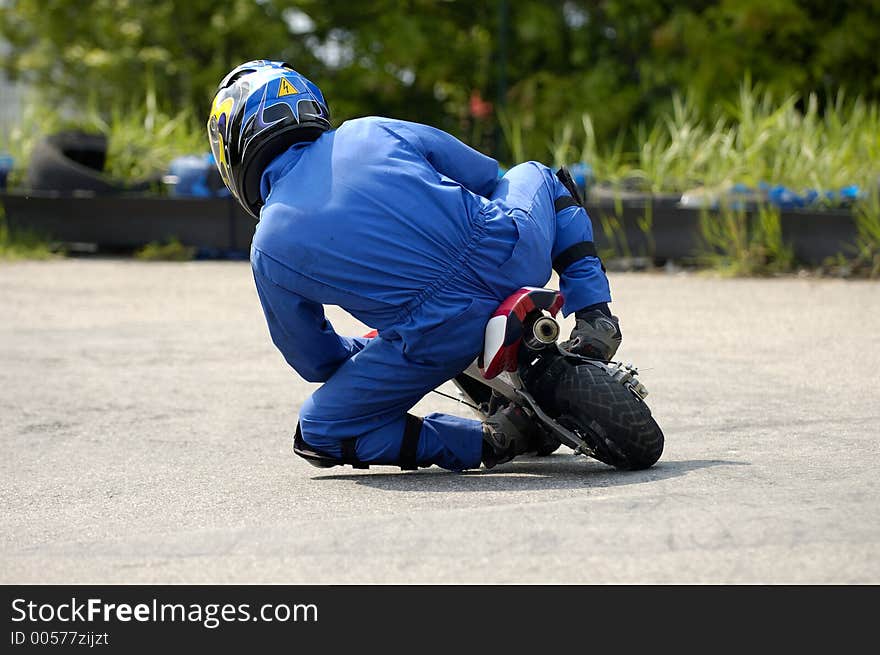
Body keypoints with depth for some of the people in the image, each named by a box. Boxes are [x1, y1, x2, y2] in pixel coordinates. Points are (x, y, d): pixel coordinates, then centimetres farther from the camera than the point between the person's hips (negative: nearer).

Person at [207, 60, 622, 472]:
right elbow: (487, 178, 24)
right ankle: (594, 314, 17)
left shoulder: (269, 248, 7)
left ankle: (490, 442, 3)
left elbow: (315, 360, 17)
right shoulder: (375, 132, 12)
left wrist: (379, 348, 39)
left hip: (445, 337, -3)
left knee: (319, 436, 17)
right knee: (534, 173, 36)